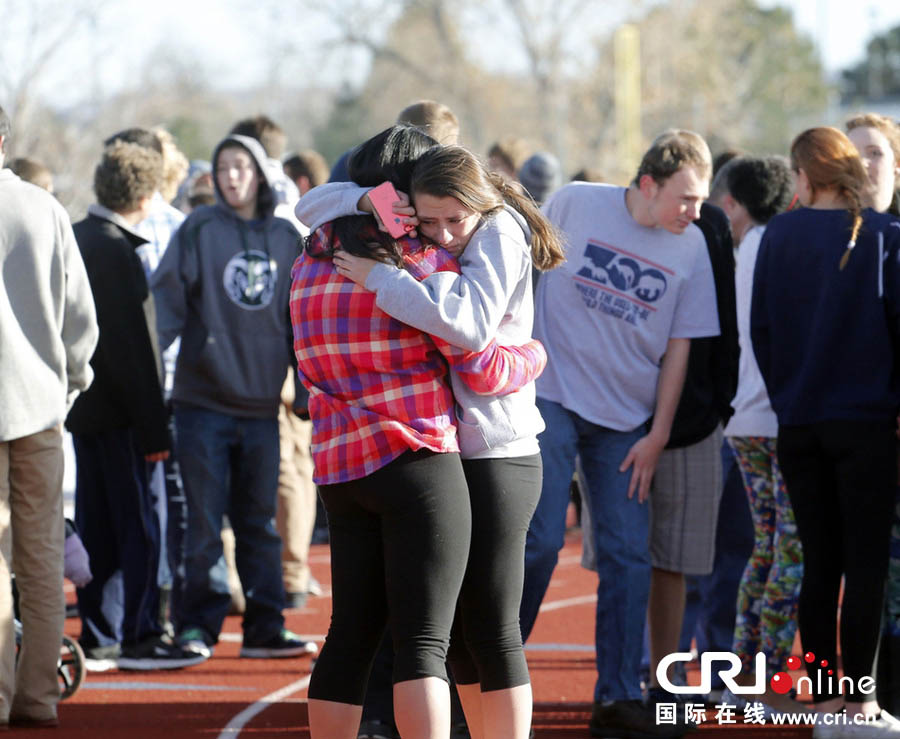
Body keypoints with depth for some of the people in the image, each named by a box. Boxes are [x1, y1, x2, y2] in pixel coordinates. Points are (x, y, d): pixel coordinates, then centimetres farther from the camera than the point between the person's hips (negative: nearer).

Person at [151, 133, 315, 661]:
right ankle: (198, 626, 5)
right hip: (202, 400, -3)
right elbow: (167, 299, -5)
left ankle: (265, 627, 11)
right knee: (205, 520, -2)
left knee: (260, 520, 7)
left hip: (262, 404, 3)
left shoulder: (286, 238, 10)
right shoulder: (199, 230, 0)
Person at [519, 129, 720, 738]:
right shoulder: (574, 204, -7)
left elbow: (679, 346, 3)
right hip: (551, 397, -3)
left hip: (627, 418, 3)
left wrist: (657, 436, 1)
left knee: (629, 553, 0)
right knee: (540, 539, -7)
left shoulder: (691, 247, -1)